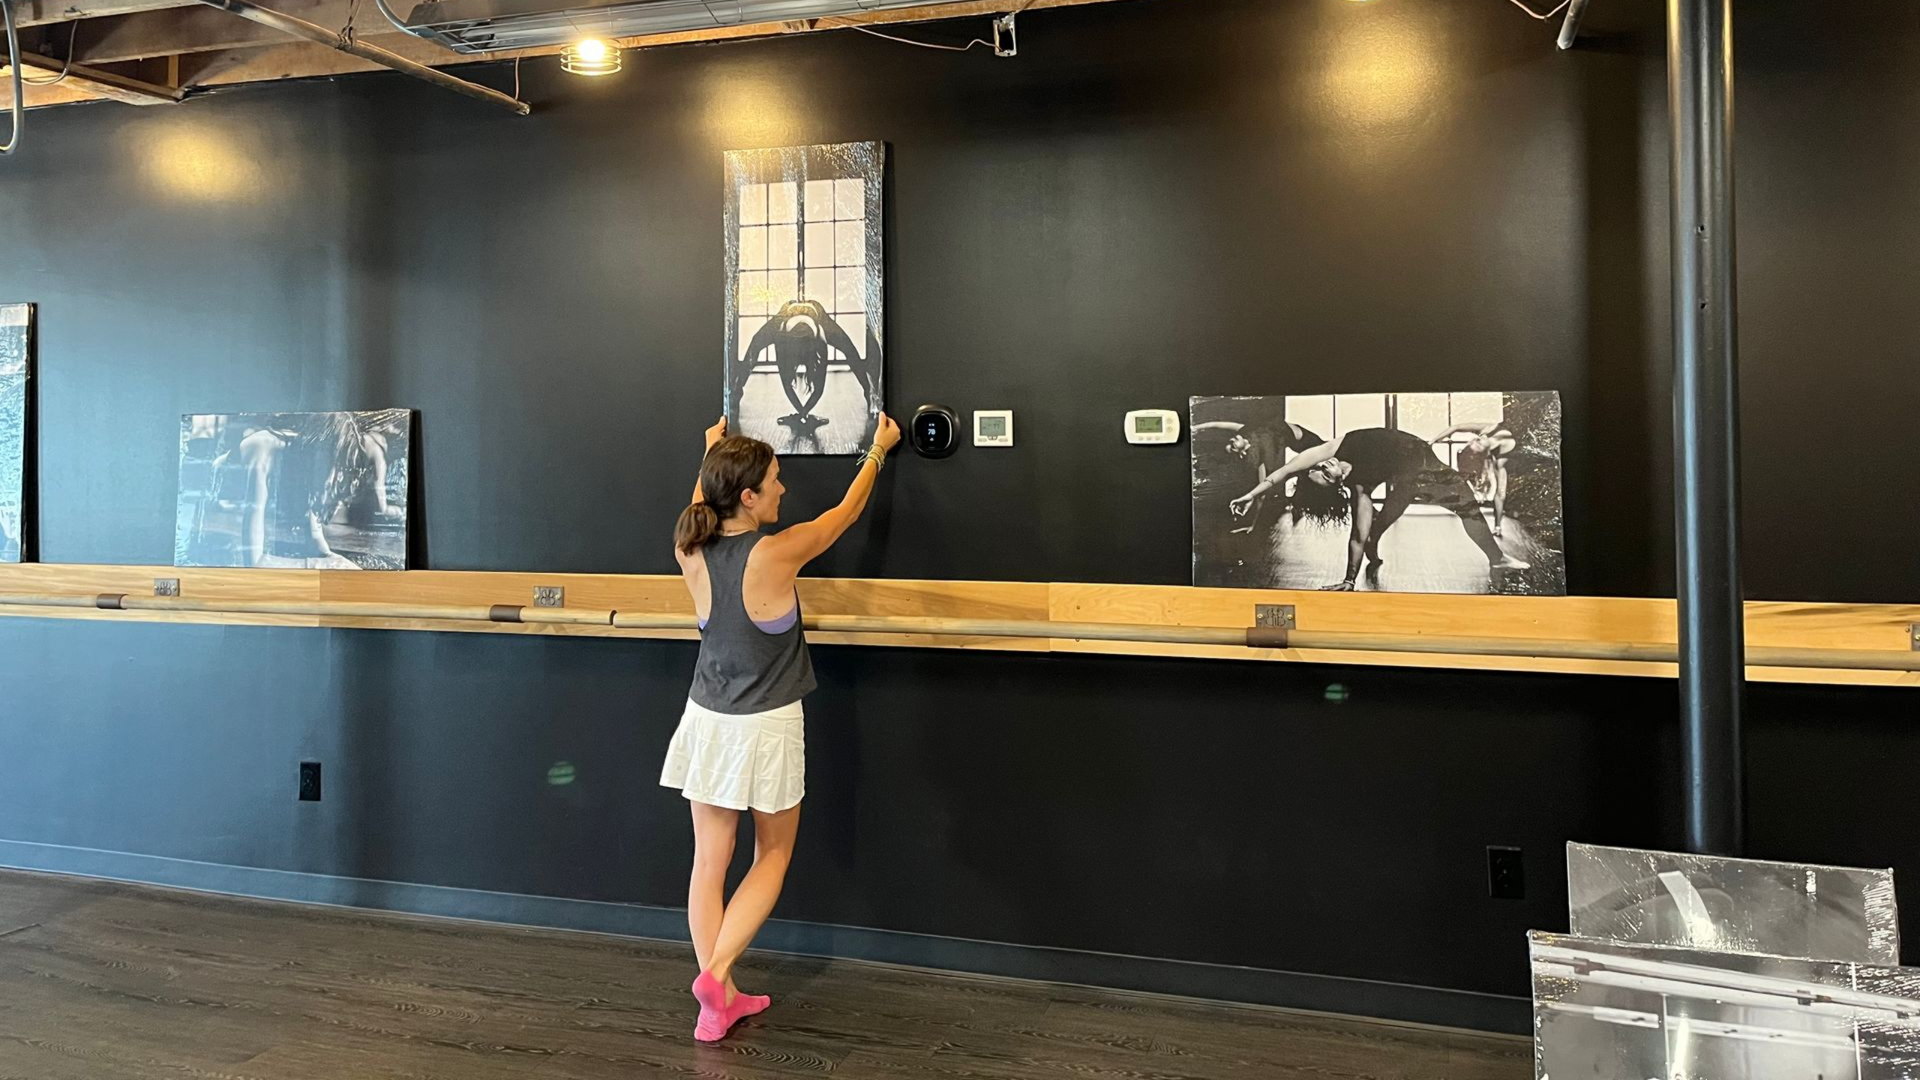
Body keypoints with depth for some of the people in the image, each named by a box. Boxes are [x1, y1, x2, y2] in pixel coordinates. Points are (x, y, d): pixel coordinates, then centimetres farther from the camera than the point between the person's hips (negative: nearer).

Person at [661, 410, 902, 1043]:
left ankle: (720, 1002, 18)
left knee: (709, 862, 10)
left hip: (707, 722, 5)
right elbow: (847, 512, -5)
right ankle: (717, 973, 3)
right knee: (773, 855, 15)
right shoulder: (774, 555, -20)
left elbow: (702, 510, 18)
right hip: (766, 729, -5)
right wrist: (879, 450, 11)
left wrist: (711, 451, 35)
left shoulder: (691, 555, -6)